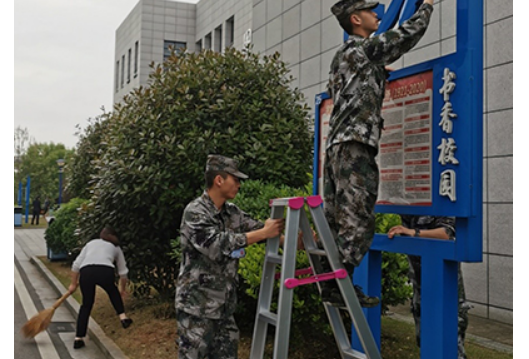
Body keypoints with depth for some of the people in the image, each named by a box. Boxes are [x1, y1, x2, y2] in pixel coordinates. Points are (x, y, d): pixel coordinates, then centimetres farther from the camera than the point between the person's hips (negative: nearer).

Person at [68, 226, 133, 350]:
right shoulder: (116, 247, 29)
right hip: (105, 271, -1)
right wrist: (122, 289, 45)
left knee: (86, 305, 18)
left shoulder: (91, 243, 32)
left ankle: (78, 339, 17)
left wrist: (73, 284, 31)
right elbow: (123, 271, 31)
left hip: (86, 272, 1)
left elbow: (76, 265, 24)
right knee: (113, 291, 32)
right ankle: (123, 317, 25)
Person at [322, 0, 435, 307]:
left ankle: (332, 283, 8)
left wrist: (379, 73, 33)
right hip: (355, 145, -10)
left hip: (338, 145, 10)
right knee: (357, 219, -12)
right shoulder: (363, 48, -2)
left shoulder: (344, 55, 25)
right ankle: (339, 284, -14)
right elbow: (408, 34, 3)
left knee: (338, 220, 7)